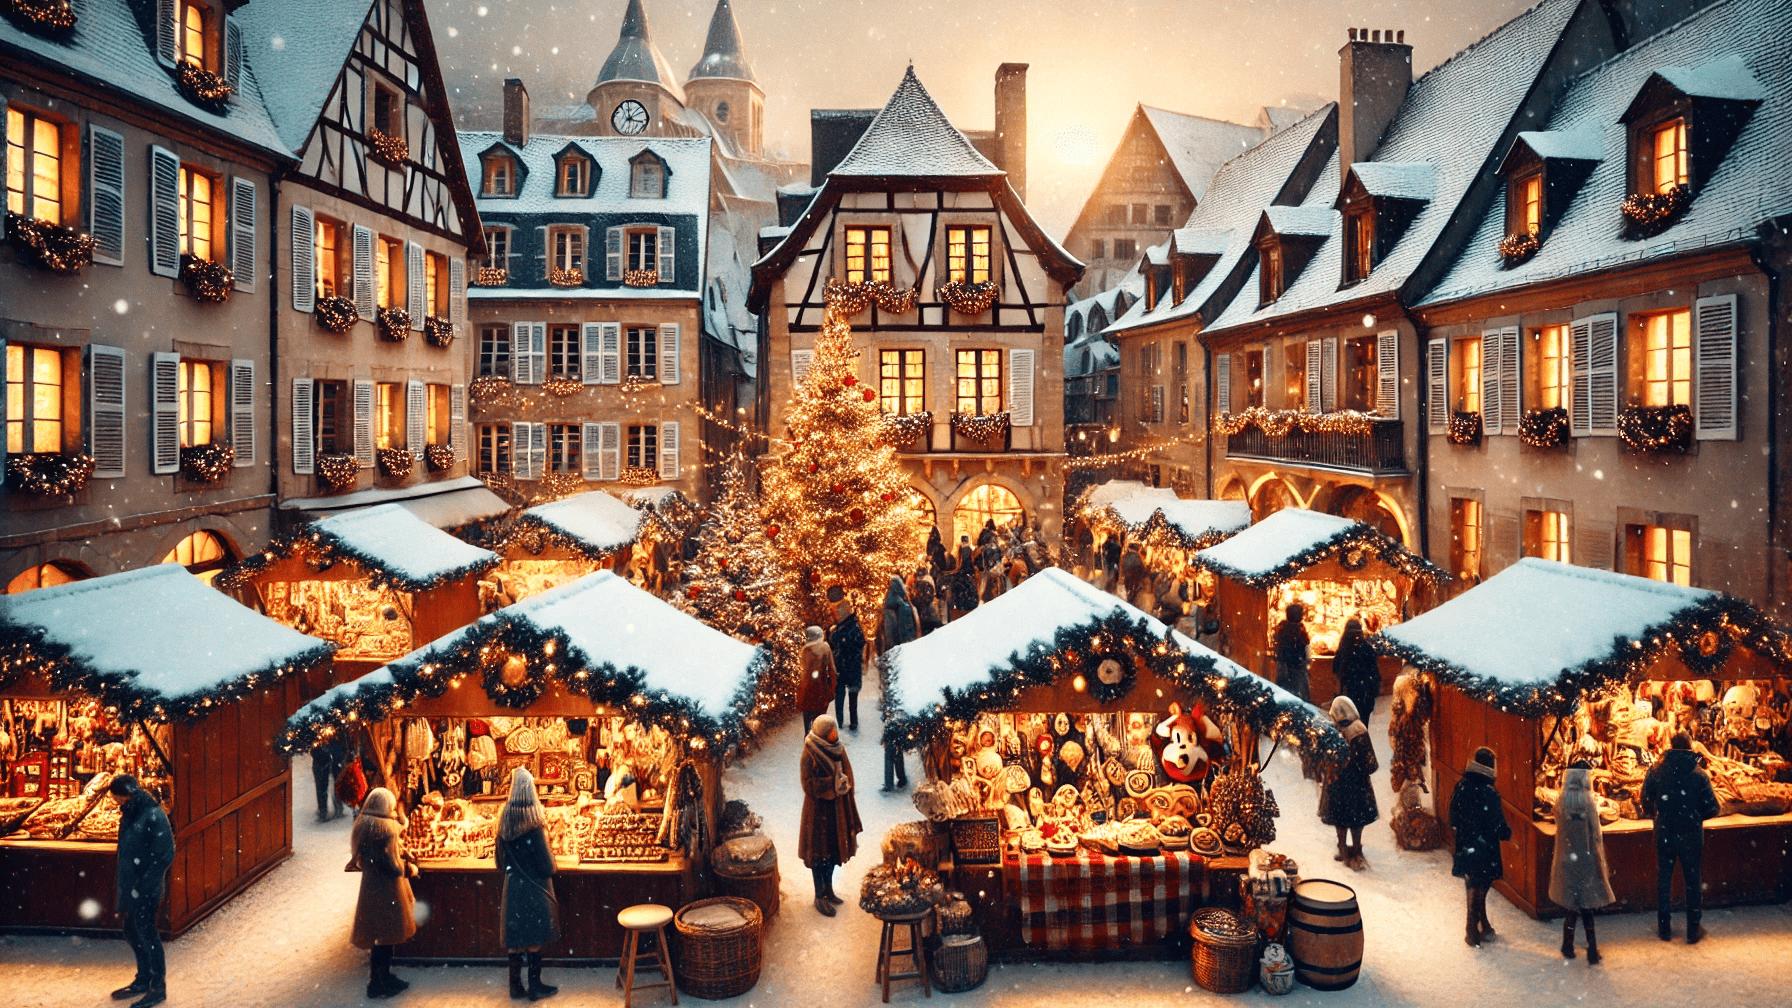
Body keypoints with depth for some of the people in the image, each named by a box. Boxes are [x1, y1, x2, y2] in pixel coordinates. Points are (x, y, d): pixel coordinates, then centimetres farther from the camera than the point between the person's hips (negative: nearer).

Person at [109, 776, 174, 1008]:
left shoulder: (153, 816, -18)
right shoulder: (129, 815, 8)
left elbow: (165, 855, -19)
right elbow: (125, 852, 17)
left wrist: (144, 884, -20)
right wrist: (124, 887, 14)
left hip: (147, 887, -9)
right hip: (130, 885, 9)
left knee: (146, 932, -2)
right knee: (132, 931, 16)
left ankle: (158, 987, 8)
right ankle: (143, 980, 31)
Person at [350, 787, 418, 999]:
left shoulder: (363, 824, 2)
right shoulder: (385, 828, -23)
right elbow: (392, 866, -21)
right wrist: (409, 869, -4)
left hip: (371, 886, 8)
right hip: (386, 889, -8)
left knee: (381, 935, 19)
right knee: (385, 935, 4)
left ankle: (381, 977, 30)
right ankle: (379, 983, 14)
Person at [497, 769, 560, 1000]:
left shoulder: (505, 818, -2)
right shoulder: (534, 820, -18)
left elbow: (501, 858, 6)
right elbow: (546, 863, -15)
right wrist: (551, 858, 5)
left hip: (513, 885, 5)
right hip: (534, 886, -5)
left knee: (515, 937, 11)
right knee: (535, 939, 6)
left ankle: (516, 986, 17)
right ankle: (535, 986, 13)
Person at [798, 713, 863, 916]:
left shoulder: (837, 749, 2)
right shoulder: (810, 755, -18)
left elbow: (846, 775, 11)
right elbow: (808, 784, -19)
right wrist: (833, 783, -21)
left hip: (837, 806, 7)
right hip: (819, 808, -7)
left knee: (834, 847, 16)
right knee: (819, 851, 5)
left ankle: (828, 890, 31)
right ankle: (819, 896, 18)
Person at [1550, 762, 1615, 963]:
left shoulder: (1560, 803, -5)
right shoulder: (1588, 804, -15)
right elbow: (1595, 836, -9)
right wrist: (1601, 864, 0)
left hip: (1567, 861, 3)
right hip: (1586, 861, -3)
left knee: (1571, 906, 14)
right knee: (1587, 908, 6)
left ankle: (1568, 948, 20)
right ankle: (1592, 953, 8)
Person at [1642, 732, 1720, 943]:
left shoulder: (1655, 772, -7)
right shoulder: (1699, 775, -11)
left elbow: (1646, 805, -3)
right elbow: (1712, 808, -9)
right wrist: (1696, 817, 11)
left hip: (1664, 835, 1)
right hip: (1691, 837, -1)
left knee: (1663, 881, 12)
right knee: (1692, 882, 13)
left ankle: (1664, 928, 20)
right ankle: (1693, 930, 21)